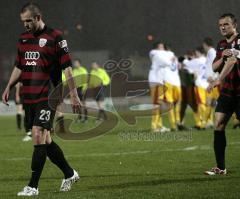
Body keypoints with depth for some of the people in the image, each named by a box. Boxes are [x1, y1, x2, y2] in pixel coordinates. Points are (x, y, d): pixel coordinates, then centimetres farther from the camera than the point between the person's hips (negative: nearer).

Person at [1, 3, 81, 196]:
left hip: (47, 97, -7)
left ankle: (33, 186, -11)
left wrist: (74, 95, -10)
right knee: (45, 140, 10)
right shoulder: (23, 38, 13)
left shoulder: (55, 37, -7)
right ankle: (69, 174, 27)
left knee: (38, 136, -14)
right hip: (29, 97, 7)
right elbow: (19, 67, 23)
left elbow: (67, 67, -8)